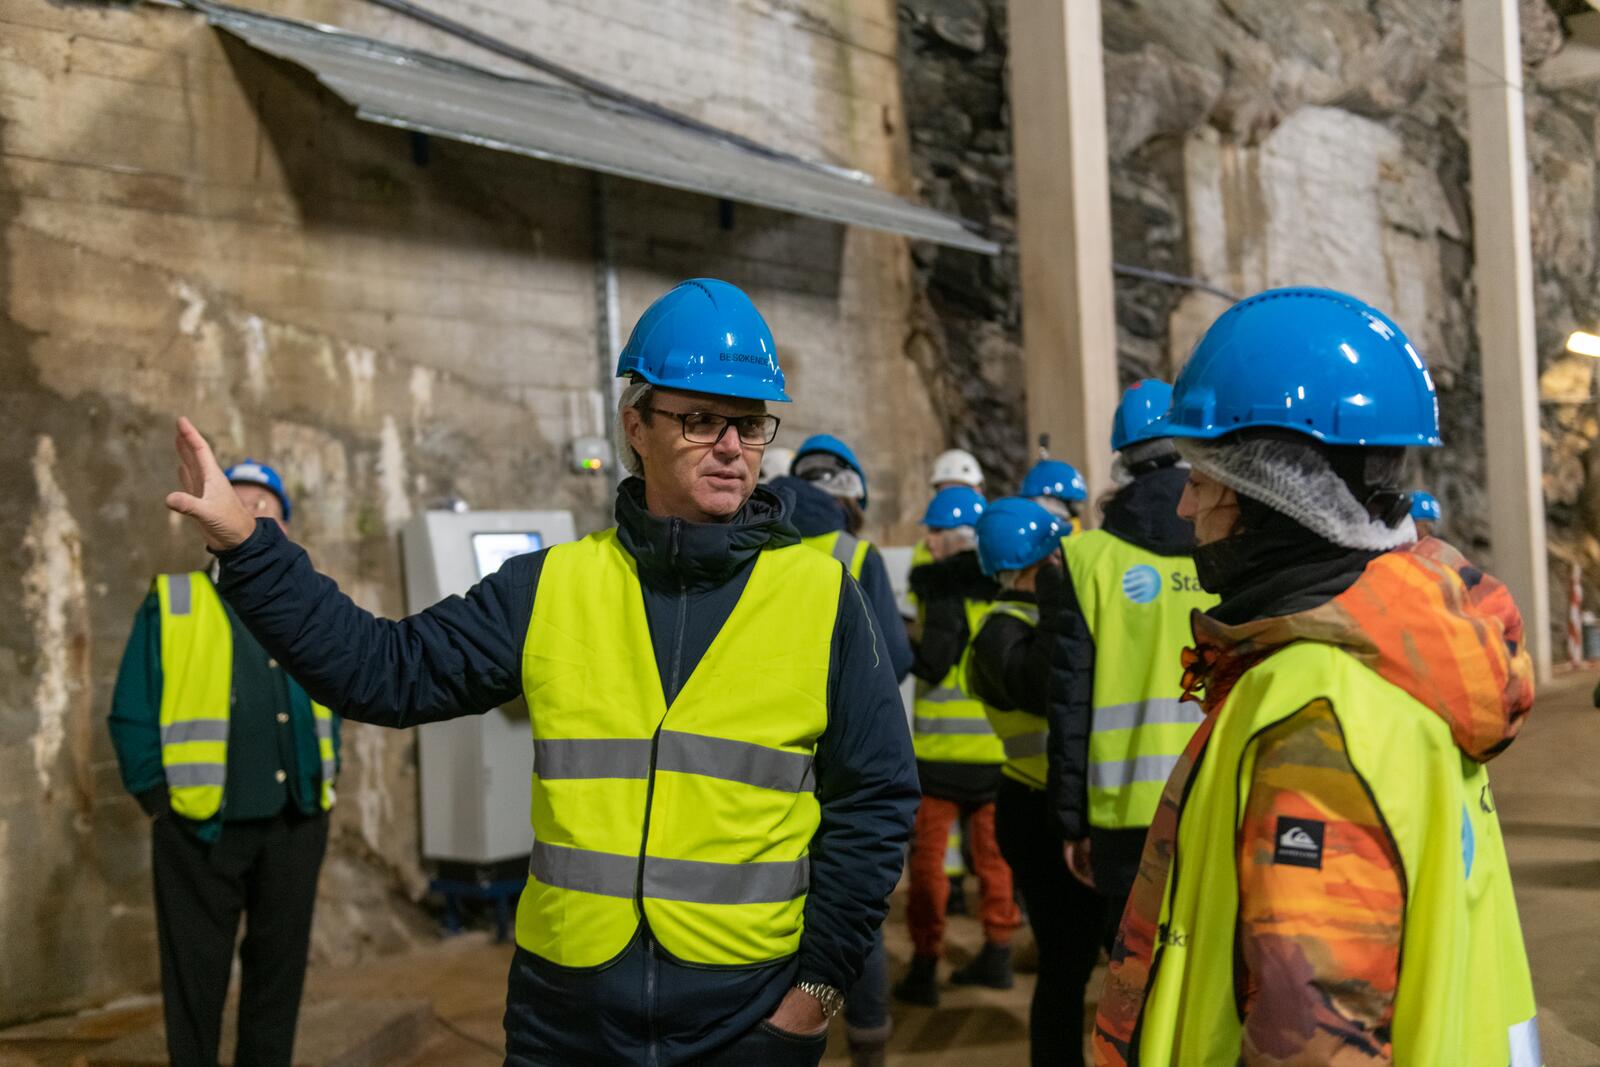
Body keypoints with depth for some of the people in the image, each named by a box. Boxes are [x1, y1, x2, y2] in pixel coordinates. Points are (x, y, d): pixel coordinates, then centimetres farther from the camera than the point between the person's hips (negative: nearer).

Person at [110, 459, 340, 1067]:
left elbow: (332, 701, 19)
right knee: (195, 978, 5)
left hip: (295, 825, 3)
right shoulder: (171, 604, 2)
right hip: (202, 827, -3)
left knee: (279, 971, 12)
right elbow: (132, 713, -1)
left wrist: (324, 782, 10)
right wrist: (158, 798, -6)